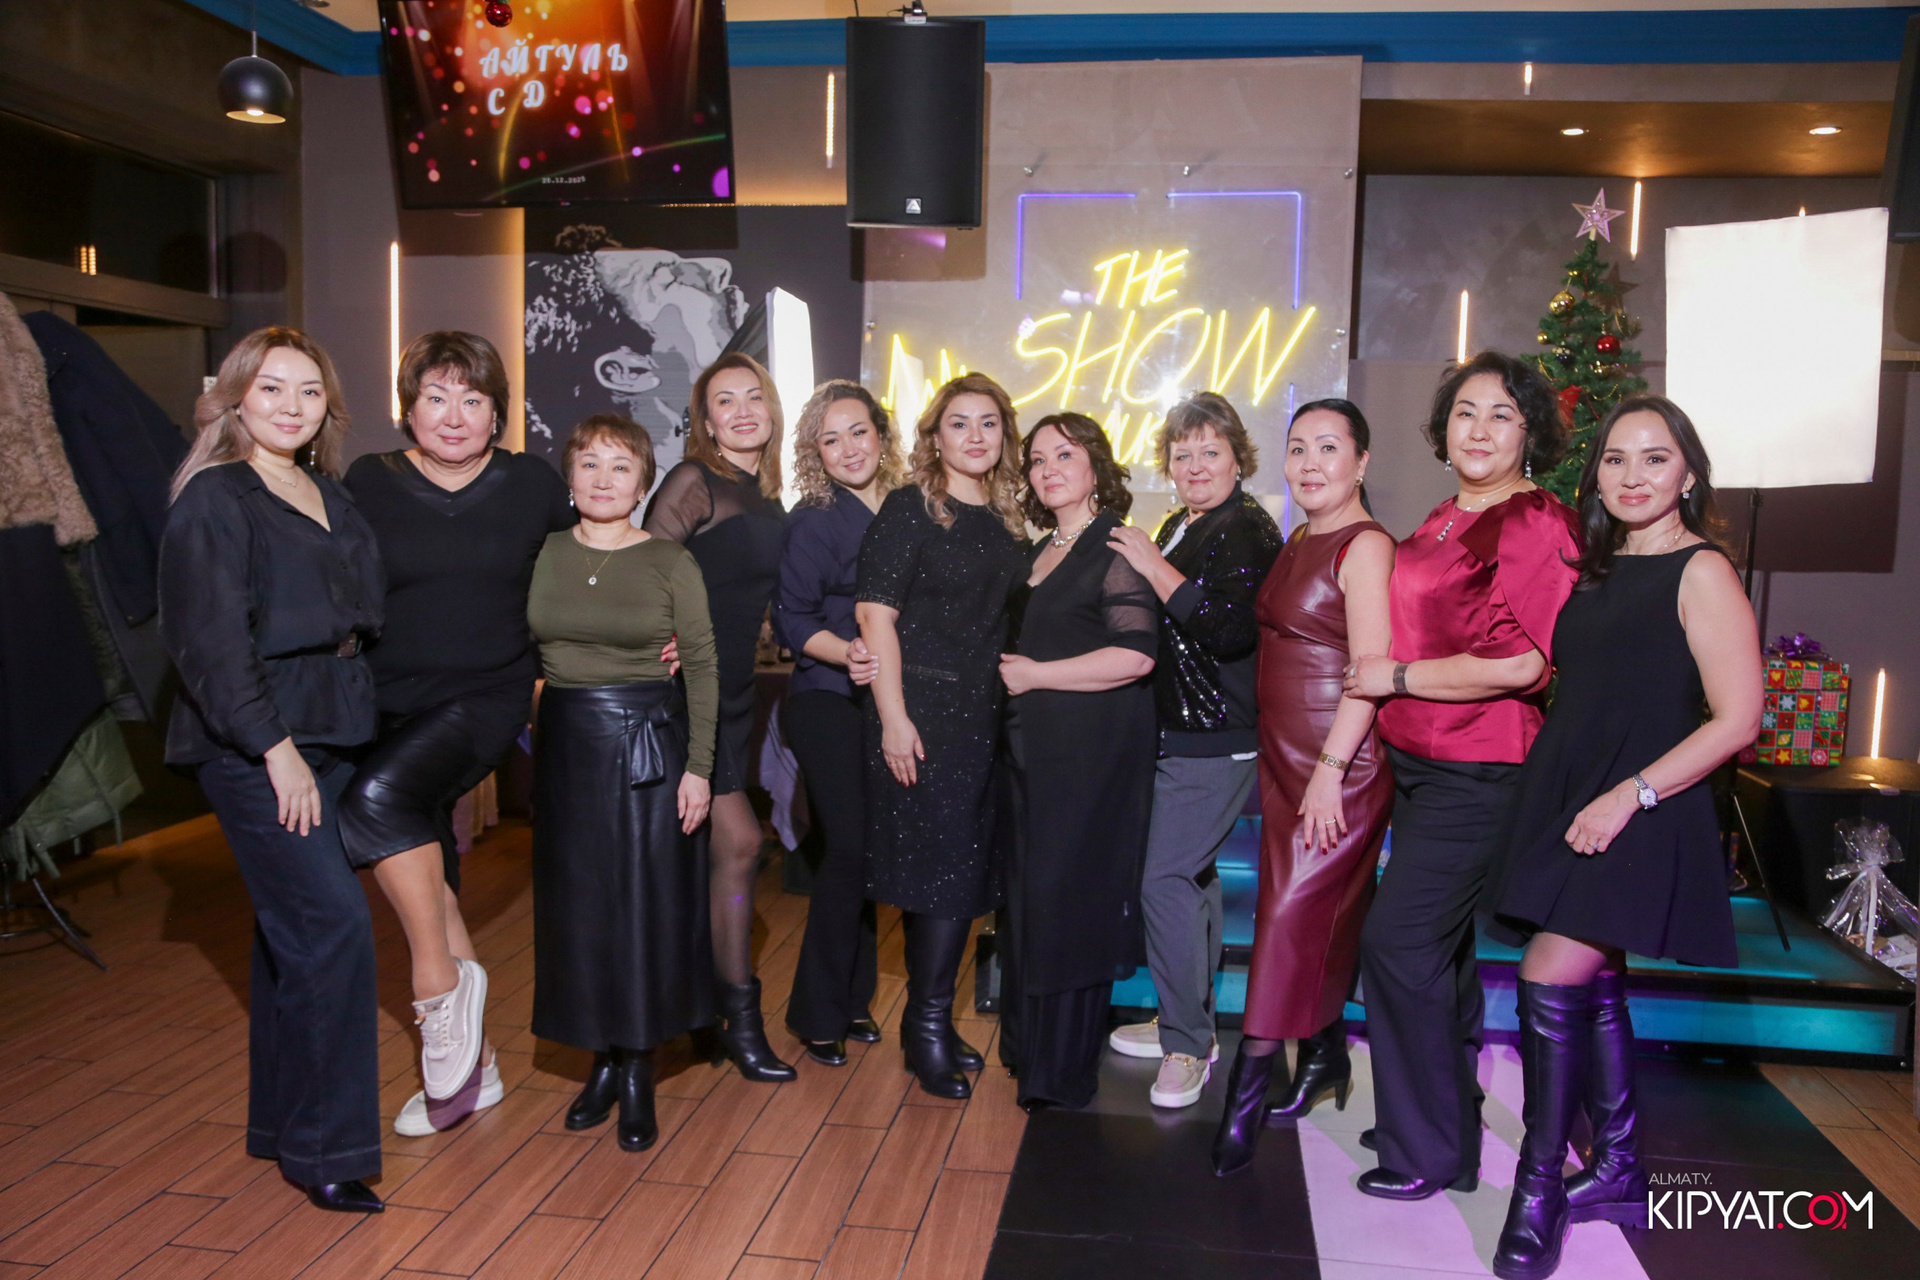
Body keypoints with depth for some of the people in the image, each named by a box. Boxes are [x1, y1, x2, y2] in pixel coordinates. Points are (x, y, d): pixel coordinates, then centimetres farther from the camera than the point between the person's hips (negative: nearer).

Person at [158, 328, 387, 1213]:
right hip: (252, 744, -7)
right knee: (333, 926, -12)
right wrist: (275, 747, -18)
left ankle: (282, 1123, 25)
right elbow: (211, 640, -13)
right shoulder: (213, 499, -6)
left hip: (331, 736, 7)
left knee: (292, 929, 13)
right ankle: (321, 1147, 0)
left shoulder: (330, 497, 15)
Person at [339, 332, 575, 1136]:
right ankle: (468, 1065, 23)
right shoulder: (368, 482, 3)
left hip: (488, 698, -3)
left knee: (378, 796, -29)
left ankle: (440, 980, -13)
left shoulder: (532, 484, 3)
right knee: (427, 877, 7)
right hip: (392, 703, 3)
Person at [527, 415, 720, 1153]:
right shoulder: (542, 555, 4)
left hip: (649, 740, -3)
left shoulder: (670, 561, -3)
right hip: (566, 744, 3)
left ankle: (638, 1072, 16)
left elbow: (703, 666, -5)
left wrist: (698, 765, -10)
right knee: (577, 906, 8)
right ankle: (603, 1059, 24)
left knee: (646, 906, 2)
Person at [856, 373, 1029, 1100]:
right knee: (938, 866, -4)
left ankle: (933, 1022, 24)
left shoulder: (1007, 523, 13)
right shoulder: (910, 508, -6)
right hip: (922, 712, -7)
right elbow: (875, 613, -12)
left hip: (985, 714, 7)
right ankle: (927, 1027, 11)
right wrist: (892, 718, -18)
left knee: (965, 869, 11)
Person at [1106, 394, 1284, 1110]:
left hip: (1214, 740, -10)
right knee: (1192, 874, 17)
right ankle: (1190, 1023, 30)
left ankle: (1187, 1045, 4)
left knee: (1165, 879, -10)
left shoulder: (1247, 530, -13)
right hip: (1180, 732, 10)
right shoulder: (1180, 527, 15)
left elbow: (1230, 629, -26)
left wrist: (1154, 569, -20)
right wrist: (1149, 565, 9)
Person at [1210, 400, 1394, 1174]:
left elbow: (1372, 669, -19)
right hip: (1284, 756, 8)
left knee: (1292, 913, -6)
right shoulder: (1299, 543, 13)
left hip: (1340, 760, -8)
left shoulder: (1366, 547, -13)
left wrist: (1330, 770, -22)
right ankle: (1326, 1058, 30)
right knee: (1320, 913, 16)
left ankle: (1247, 1093, 1)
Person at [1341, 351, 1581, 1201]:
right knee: (1439, 946, 17)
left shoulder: (1538, 524, -13)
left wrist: (1396, 677, -13)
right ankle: (1446, 1120, 34)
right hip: (1415, 762, 9)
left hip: (1480, 772, -9)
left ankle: (1428, 1153, 9)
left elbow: (1520, 663, -21)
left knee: (1397, 940, -8)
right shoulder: (1442, 523, 12)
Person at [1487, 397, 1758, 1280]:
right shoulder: (1600, 571, 13)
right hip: (1566, 803, 7)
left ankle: (1538, 1196, 2)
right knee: (1593, 987, 13)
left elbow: (1735, 718, -14)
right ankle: (1618, 1173, 28)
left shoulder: (1700, 571, -9)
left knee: (1551, 981, -12)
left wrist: (1628, 795, -18)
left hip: (1636, 817, -7)